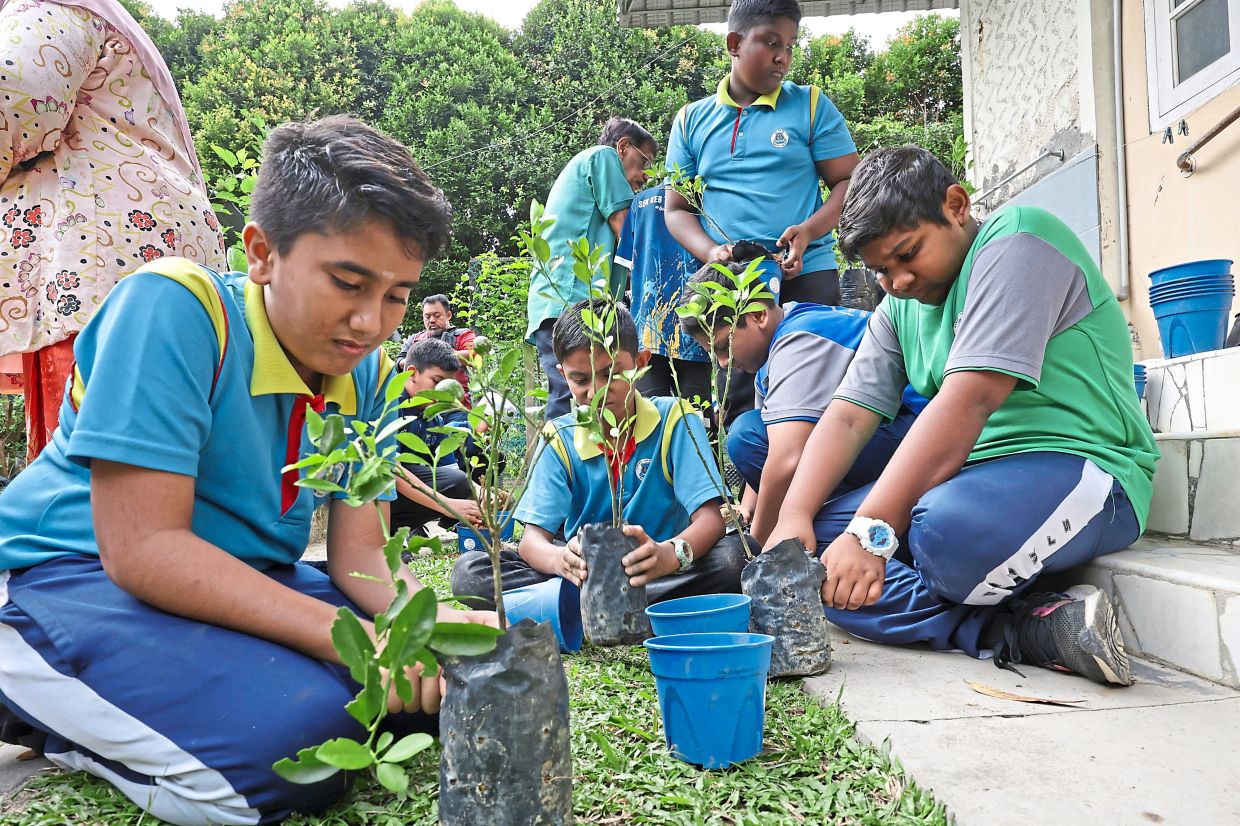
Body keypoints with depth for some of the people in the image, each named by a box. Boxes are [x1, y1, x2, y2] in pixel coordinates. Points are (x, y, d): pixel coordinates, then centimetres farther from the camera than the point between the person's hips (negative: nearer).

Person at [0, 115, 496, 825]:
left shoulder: (366, 375, -1)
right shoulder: (175, 307, -21)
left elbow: (360, 554, -1)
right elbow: (141, 549, -26)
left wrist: (432, 622, -24)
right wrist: (348, 637, -32)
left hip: (247, 581, 8)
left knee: (459, 674, -3)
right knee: (295, 733, -32)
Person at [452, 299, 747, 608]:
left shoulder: (674, 419, -7)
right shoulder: (560, 438, -1)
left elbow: (710, 518, -16)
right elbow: (533, 538, -9)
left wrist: (671, 554, -40)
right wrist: (561, 559, -35)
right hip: (585, 574, 1)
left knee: (730, 556, -32)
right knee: (468, 572, -18)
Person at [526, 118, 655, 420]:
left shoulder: (578, 167, 36)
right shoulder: (603, 156, 8)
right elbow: (626, 230, -1)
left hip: (552, 301, 10)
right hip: (572, 297, -10)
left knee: (566, 403, 2)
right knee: (573, 406, -20)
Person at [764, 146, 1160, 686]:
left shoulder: (1017, 241, -11)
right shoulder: (899, 307, 14)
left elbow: (967, 404, -23)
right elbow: (848, 417, 4)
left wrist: (872, 530, -28)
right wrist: (794, 518, -14)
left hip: (1080, 466, -8)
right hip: (970, 476, 9)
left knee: (945, 530, -39)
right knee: (818, 540, -11)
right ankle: (1041, 627, -17)